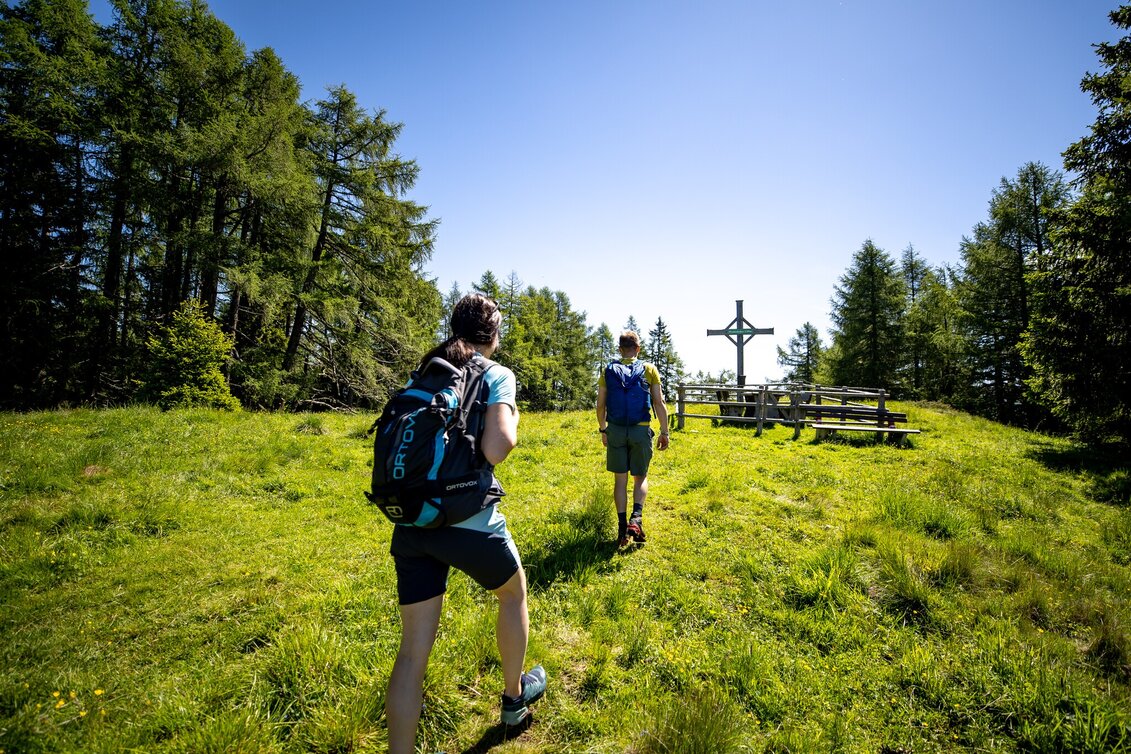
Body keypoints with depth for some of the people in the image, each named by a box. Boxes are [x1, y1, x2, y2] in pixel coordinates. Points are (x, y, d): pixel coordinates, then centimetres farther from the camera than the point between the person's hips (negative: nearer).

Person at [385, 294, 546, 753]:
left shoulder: (421, 375, 10)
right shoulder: (497, 376, -7)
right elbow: (495, 450, -20)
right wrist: (512, 421, -1)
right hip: (469, 524, -4)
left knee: (413, 650, 13)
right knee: (513, 594, 26)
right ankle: (514, 697, 45)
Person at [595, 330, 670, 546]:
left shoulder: (608, 371, 3)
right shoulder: (649, 369, 0)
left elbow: (601, 405, 4)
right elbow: (659, 404, -3)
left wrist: (603, 430, 17)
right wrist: (664, 432, 4)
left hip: (616, 431, 1)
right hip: (641, 431, -1)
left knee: (620, 479, 10)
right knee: (641, 477, 14)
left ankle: (622, 527, 12)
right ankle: (636, 517, -5)